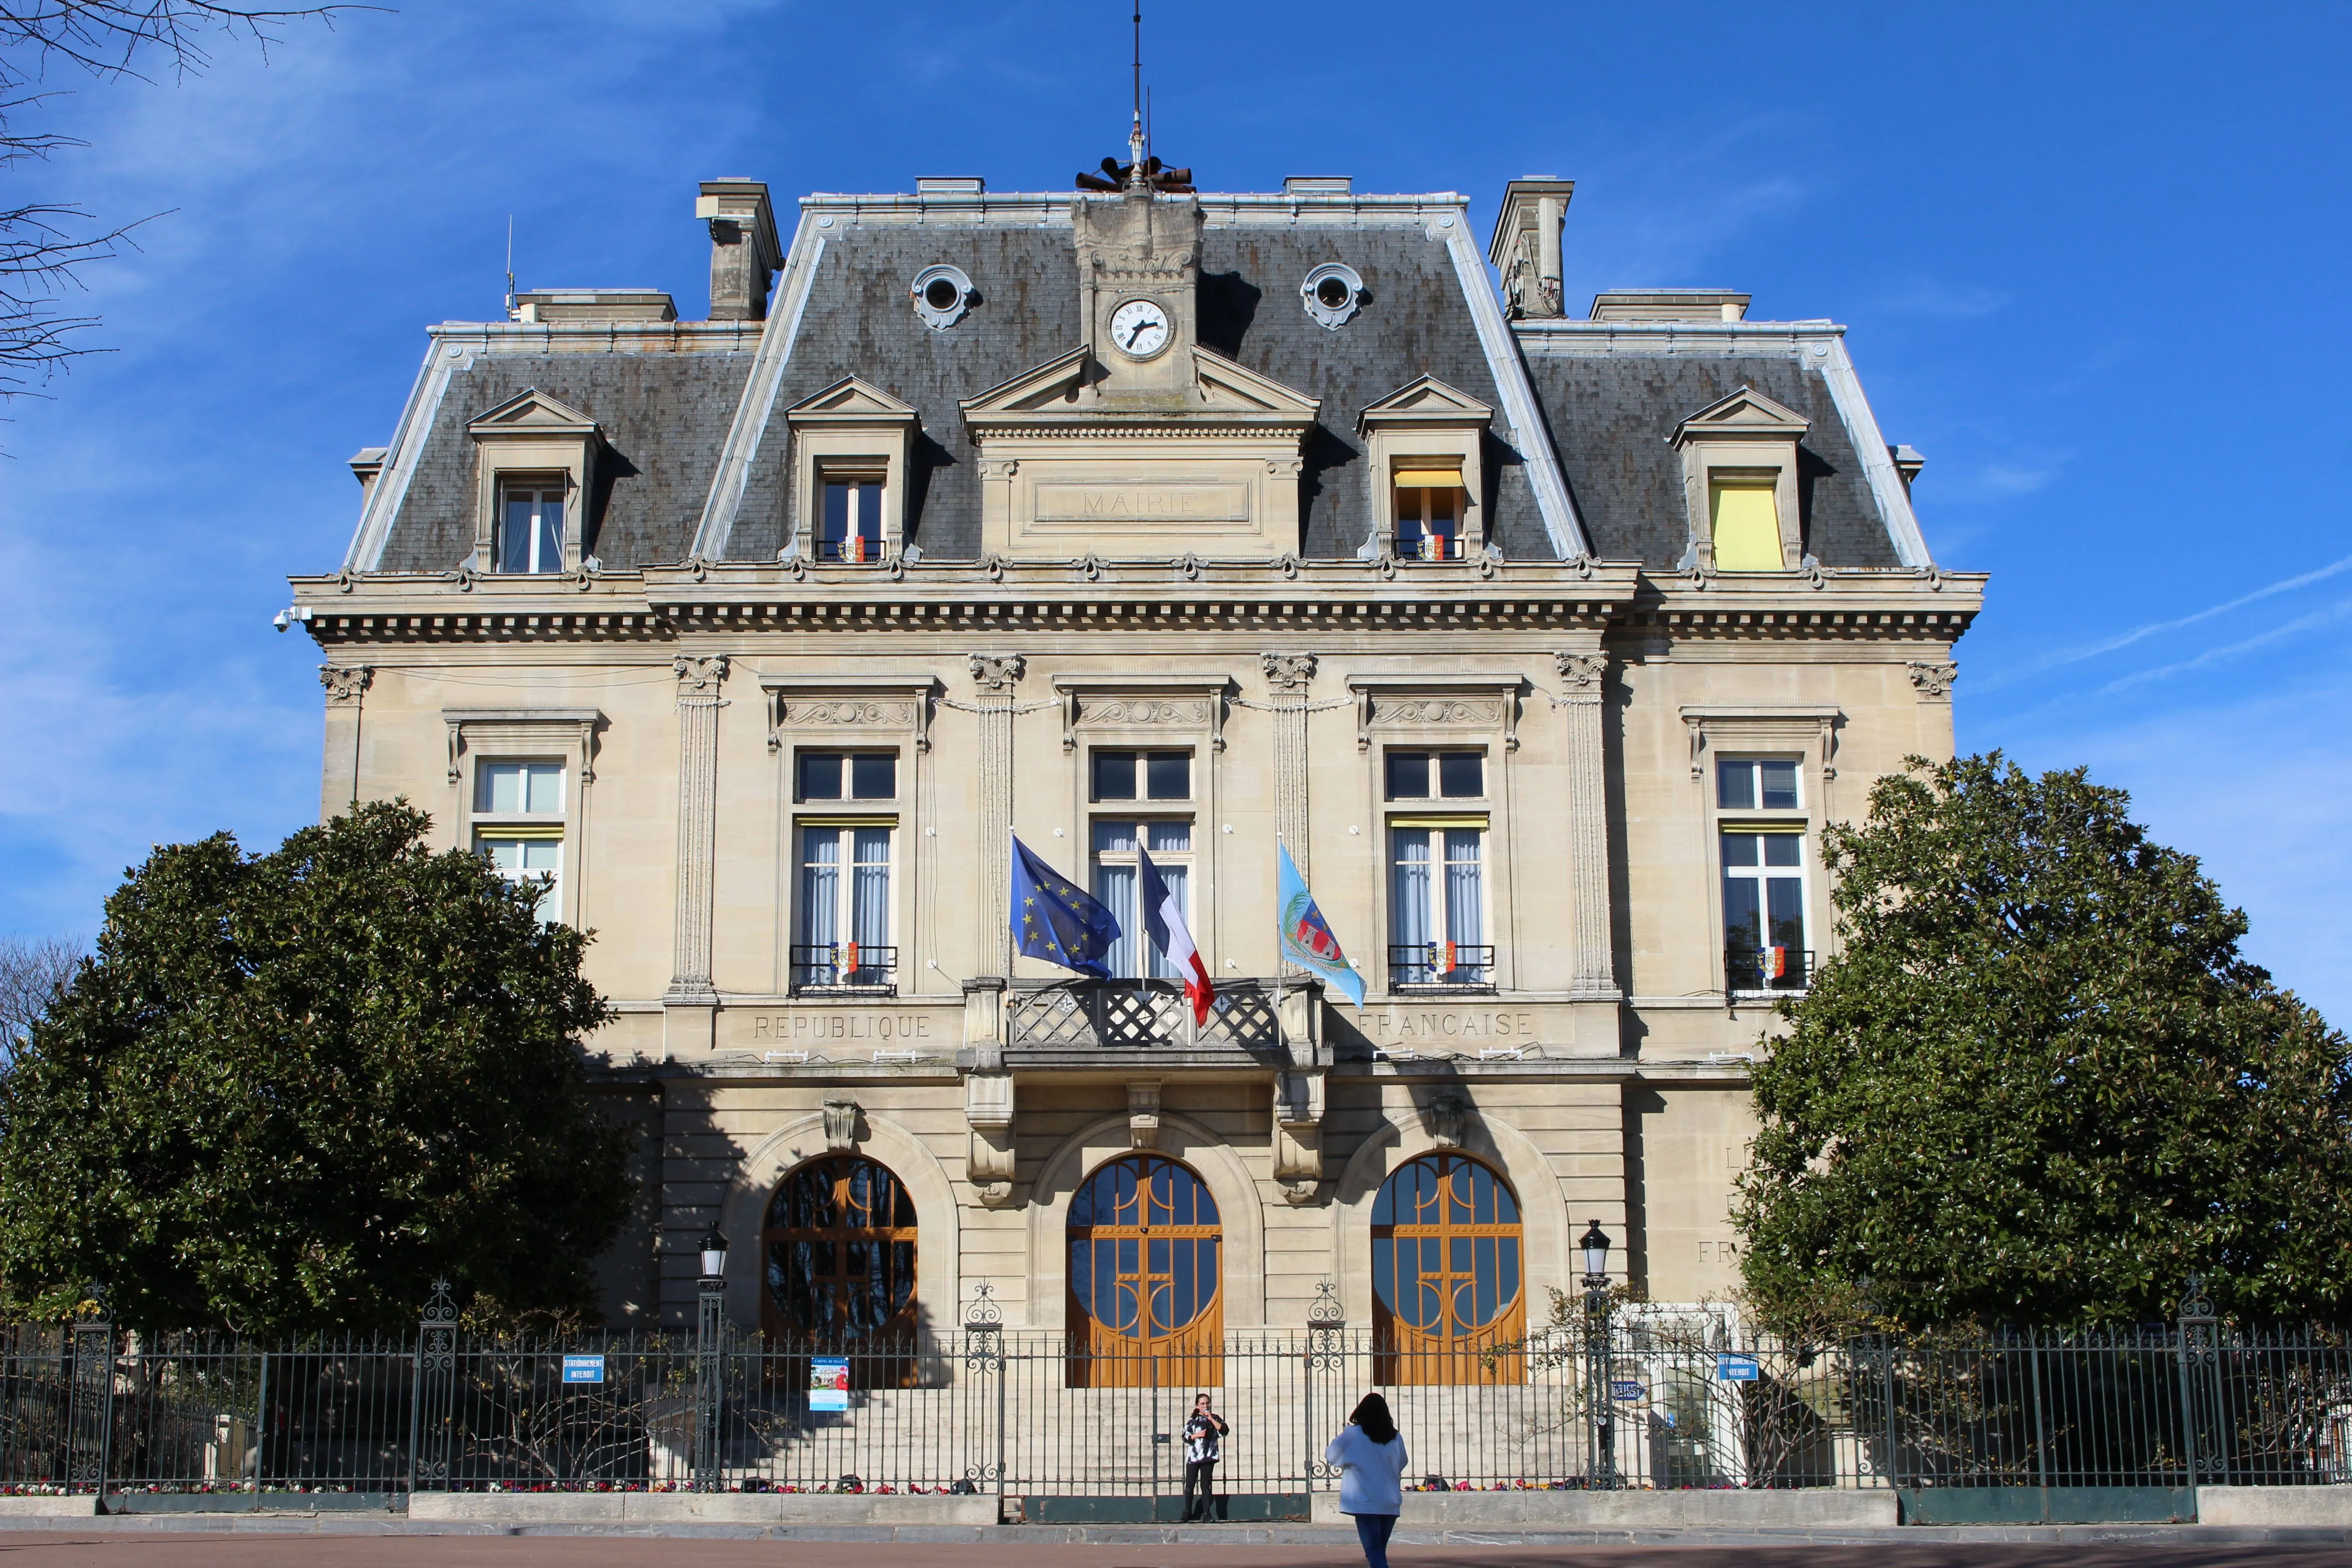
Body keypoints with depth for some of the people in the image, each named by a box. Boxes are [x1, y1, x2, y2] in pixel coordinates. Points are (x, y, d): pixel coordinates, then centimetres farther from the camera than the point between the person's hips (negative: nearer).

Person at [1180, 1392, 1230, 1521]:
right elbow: (1185, 1437, 3)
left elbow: (1224, 1431, -7)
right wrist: (1197, 1435, -13)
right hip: (1193, 1457, 0)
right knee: (1190, 1485, 1)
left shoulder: (1215, 1419, 9)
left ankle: (1206, 1513, 3)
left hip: (1208, 1457, 0)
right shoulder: (1193, 1421, 7)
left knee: (1205, 1486, 2)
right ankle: (1187, 1513, 8)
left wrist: (1211, 1419, -9)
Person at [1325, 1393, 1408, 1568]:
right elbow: (1402, 1464, 18)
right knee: (1380, 1551, 17)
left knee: (1374, 1552, -7)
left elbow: (1331, 1456, 3)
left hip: (1365, 1502, -4)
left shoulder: (1353, 1435, -7)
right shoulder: (1395, 1438, 3)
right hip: (1390, 1503, 4)